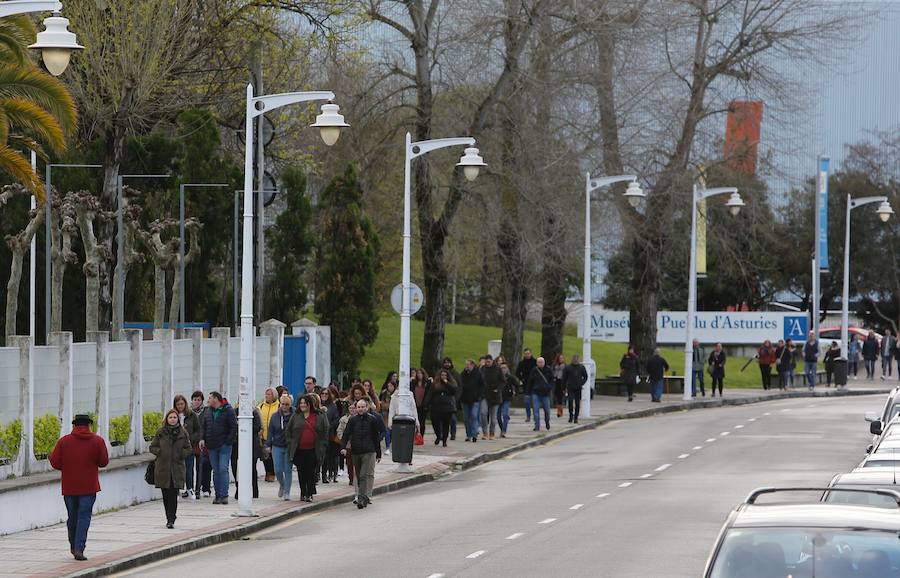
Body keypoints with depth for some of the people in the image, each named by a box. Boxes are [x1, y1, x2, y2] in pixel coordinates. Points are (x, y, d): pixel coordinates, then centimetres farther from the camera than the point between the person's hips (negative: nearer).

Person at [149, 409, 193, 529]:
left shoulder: (183, 433, 5)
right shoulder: (160, 432, 6)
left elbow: (189, 449, 9)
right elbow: (152, 447, 9)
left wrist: (181, 454, -7)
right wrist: (160, 452, -8)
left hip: (177, 468, -1)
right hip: (163, 468, 1)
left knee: (173, 495, -9)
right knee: (166, 495, 4)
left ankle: (171, 520, -9)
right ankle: (170, 518, 16)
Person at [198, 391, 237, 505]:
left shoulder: (228, 411, -4)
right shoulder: (207, 412, 15)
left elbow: (234, 427, -7)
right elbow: (203, 426, 17)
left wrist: (228, 442, -12)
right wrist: (202, 439, 0)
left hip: (224, 445, -6)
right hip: (212, 446, 6)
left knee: (223, 470, -11)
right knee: (216, 471, 6)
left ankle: (224, 495, -11)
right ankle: (218, 495, 9)